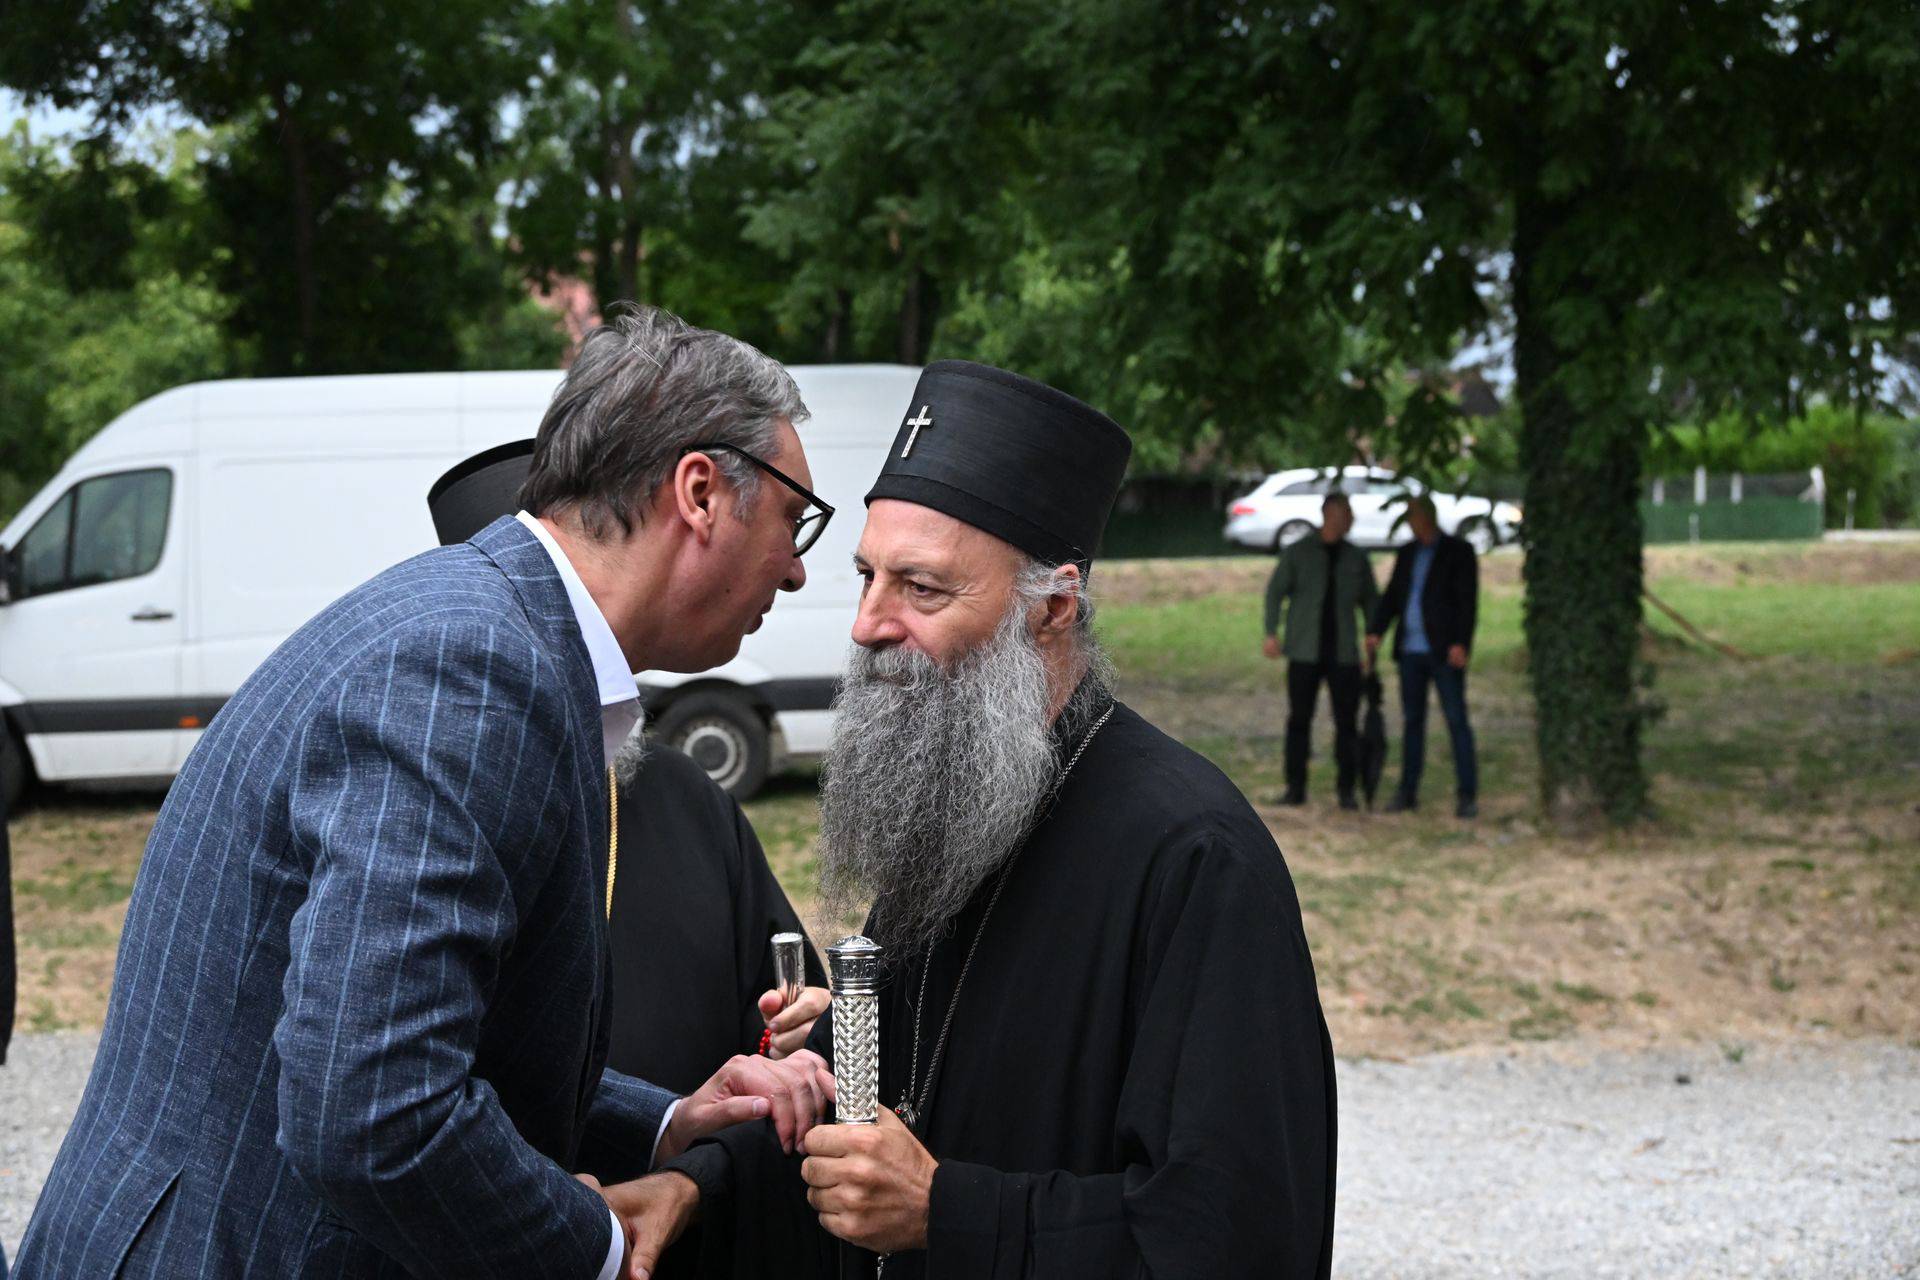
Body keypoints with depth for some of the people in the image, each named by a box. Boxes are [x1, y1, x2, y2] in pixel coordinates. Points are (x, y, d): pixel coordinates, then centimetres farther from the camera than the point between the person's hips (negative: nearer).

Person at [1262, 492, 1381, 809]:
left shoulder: (1356, 559, 10)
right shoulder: (1298, 553, 2)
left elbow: (1370, 601, 15)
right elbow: (1275, 592, 0)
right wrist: (1272, 634, -11)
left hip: (1343, 653, 2)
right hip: (1305, 652, -2)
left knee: (1347, 721, -2)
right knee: (1299, 719, -1)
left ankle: (1347, 790, 4)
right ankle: (1295, 788, 6)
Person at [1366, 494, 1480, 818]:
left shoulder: (1458, 552, -1)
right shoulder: (1407, 554, 16)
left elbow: (1467, 601, -7)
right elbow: (1392, 596, 15)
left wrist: (1460, 643, -17)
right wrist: (1376, 631, 1)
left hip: (1444, 650, -5)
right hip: (1410, 649, 5)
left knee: (1456, 719, -6)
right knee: (1412, 721, 8)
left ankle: (1467, 794, -5)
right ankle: (1407, 792, 12)